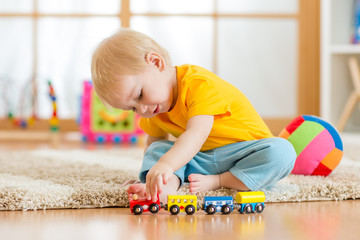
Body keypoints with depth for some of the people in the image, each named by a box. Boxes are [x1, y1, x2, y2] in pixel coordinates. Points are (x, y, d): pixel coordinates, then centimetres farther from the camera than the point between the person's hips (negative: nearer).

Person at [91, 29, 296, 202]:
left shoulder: (201, 85, -27)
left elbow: (197, 133, -42)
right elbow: (155, 140, 13)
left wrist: (166, 165, -58)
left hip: (243, 151, -6)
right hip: (199, 160, 6)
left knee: (282, 152, -33)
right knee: (156, 149, -13)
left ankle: (218, 182, -32)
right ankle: (170, 186, -39)